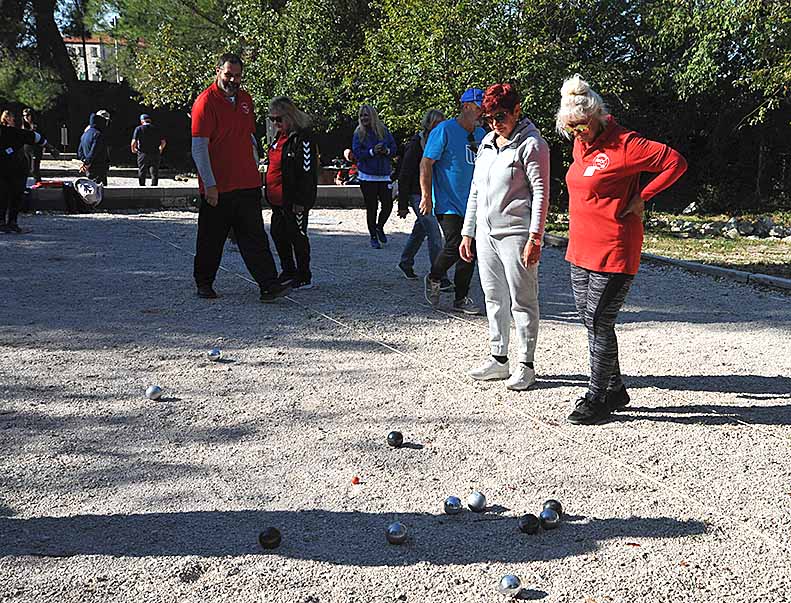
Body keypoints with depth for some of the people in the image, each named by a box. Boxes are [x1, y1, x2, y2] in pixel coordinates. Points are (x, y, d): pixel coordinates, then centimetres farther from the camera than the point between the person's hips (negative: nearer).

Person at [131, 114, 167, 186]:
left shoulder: (139, 129, 0)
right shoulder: (156, 129, 6)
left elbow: (133, 143, -8)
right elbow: (163, 142, 4)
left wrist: (133, 149, 12)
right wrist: (160, 149, 23)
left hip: (143, 154, -2)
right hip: (155, 154, 2)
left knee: (142, 173, 7)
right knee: (154, 173, 8)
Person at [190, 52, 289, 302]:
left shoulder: (245, 99, 14)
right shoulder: (206, 101, -8)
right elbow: (199, 148, -12)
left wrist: (255, 170, 18)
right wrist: (209, 184, -17)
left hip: (247, 184, 5)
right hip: (217, 187, -5)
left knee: (255, 237, 0)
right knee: (211, 239, 6)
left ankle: (268, 285, -3)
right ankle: (204, 283, 23)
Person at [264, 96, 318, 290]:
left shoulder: (303, 138, -15)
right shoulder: (280, 136, 13)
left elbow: (307, 172, -19)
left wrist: (300, 202, -20)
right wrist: (270, 193, 20)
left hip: (294, 201, -9)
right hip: (277, 199, 9)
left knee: (297, 236, 0)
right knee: (278, 234, 14)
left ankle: (304, 277, 11)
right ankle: (288, 272, 27)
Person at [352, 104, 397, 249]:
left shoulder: (384, 130, 4)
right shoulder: (359, 133, -2)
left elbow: (394, 148, 7)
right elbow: (357, 153, -9)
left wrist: (387, 151, -14)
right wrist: (372, 151, -20)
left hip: (384, 175, 2)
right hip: (367, 176, -2)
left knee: (388, 205, 0)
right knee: (371, 208, 3)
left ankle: (379, 227, 29)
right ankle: (373, 237, 16)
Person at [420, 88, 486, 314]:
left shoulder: (481, 134, 13)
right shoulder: (444, 131, -8)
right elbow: (426, 163, -9)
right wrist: (426, 196, -14)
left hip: (471, 205, 7)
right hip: (448, 204, -7)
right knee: (455, 246, -15)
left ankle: (461, 298, 17)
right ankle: (433, 279, 14)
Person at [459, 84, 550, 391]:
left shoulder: (531, 144, -8)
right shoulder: (487, 142, 15)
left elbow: (541, 193, -12)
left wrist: (534, 238, -19)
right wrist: (468, 231, 17)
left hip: (516, 234, -8)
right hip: (486, 234, 8)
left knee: (522, 301, -1)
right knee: (494, 298, 13)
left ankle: (525, 365, 8)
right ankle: (498, 359, 23)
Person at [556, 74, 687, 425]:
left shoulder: (624, 145, -14)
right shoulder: (581, 144, 11)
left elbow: (676, 162, -13)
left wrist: (641, 198, -12)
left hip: (613, 253, -9)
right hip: (580, 252, 9)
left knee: (599, 324, -5)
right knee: (591, 321, 13)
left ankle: (597, 400, 7)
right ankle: (615, 390, 27)